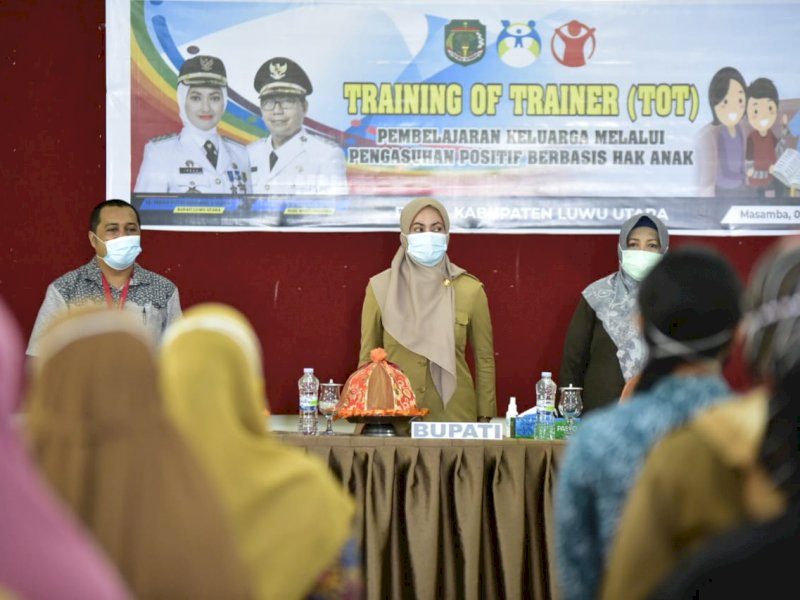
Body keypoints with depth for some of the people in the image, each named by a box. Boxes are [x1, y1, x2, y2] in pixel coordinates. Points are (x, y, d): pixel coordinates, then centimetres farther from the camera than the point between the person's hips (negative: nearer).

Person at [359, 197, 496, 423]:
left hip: (453, 415, 0)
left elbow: (484, 360, 6)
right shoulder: (380, 288, 0)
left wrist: (484, 420, 3)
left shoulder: (470, 289, -1)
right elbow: (367, 359, 6)